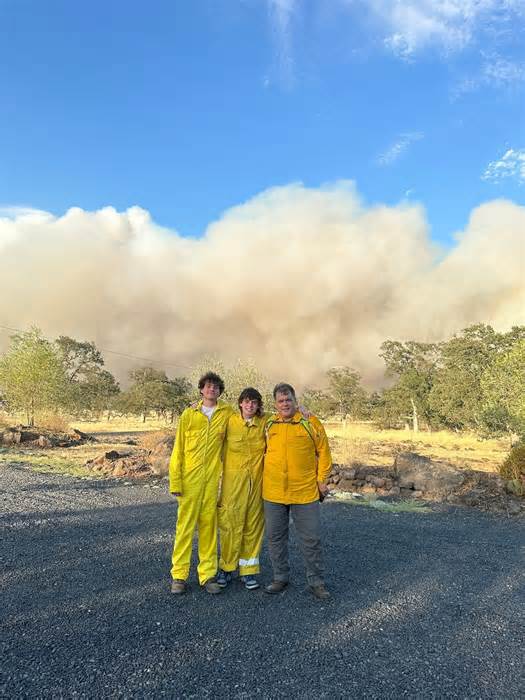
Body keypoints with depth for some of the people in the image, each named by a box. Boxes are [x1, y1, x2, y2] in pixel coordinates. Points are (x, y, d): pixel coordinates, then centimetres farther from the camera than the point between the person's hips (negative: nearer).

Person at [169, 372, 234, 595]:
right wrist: (175, 482, -3)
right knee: (185, 525, 3)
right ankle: (179, 575, 15)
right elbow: (178, 450, 2)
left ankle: (207, 574, 18)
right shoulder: (189, 414, 2)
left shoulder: (227, 412, 5)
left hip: (213, 479, 1)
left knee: (209, 526, 8)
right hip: (190, 478, -1)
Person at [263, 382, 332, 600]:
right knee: (275, 537, 13)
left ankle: (316, 581, 22)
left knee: (311, 538, 6)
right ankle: (280, 577, 31)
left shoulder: (311, 423, -5)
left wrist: (321, 480, -1)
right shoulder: (268, 425, 3)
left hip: (305, 491, -3)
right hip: (273, 492, 3)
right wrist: (263, 477, 13)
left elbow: (323, 452, 1)